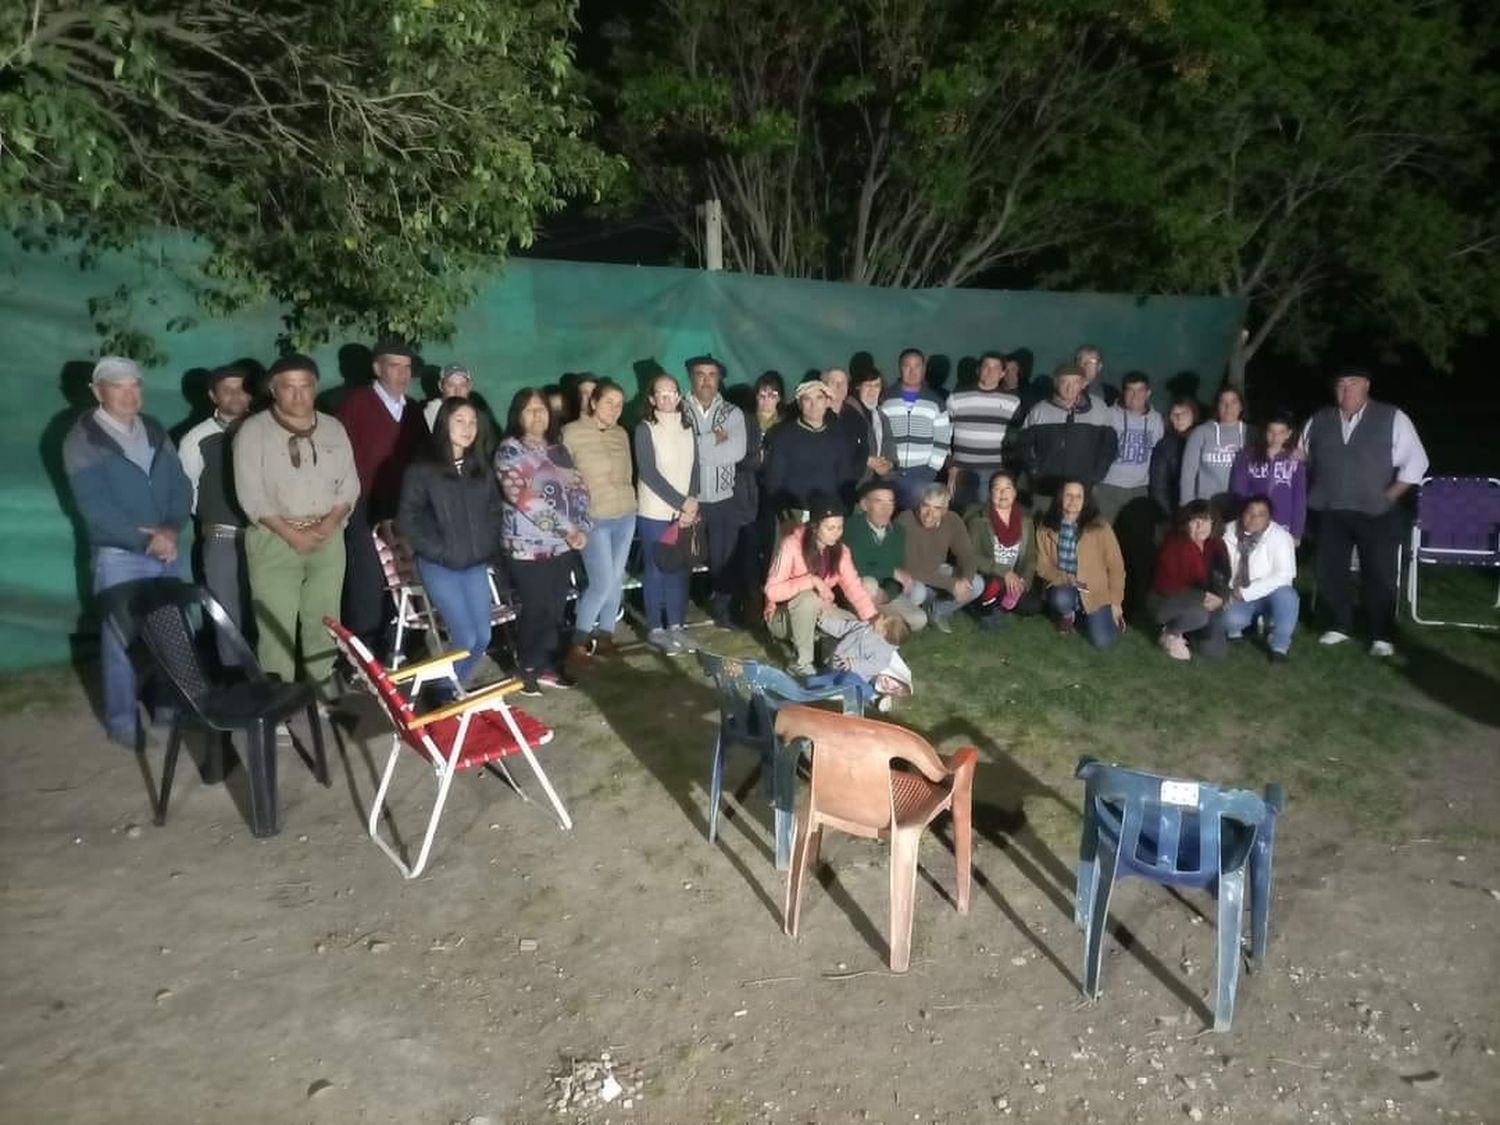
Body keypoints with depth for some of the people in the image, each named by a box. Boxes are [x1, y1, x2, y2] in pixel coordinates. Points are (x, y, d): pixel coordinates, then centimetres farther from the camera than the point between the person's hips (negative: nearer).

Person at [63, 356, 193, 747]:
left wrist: (171, 530, -12)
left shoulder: (155, 431, 8)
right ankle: (122, 722, 14)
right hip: (118, 556, -5)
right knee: (122, 640, 2)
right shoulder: (82, 441, -8)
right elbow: (95, 507, -15)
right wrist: (146, 538, -17)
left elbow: (181, 485, 5)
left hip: (166, 551, 5)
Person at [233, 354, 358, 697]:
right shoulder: (253, 430, -2)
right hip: (274, 538, -3)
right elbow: (250, 494, -8)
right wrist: (291, 533, -14)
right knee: (276, 627, -4)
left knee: (323, 623, 8)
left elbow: (350, 485, 8)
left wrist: (327, 524, -8)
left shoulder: (334, 429, 10)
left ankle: (324, 695, 19)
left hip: (327, 538, 4)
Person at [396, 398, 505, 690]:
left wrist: (489, 547, 6)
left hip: (476, 564, 5)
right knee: (466, 638, -9)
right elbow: (407, 519, -8)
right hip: (439, 566, -5)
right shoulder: (422, 468, -7)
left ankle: (459, 682, 28)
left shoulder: (481, 469, 8)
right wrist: (438, 551, -11)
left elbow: (495, 510, 17)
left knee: (483, 637, 2)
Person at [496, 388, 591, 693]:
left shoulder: (557, 449, 12)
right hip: (528, 546, -6)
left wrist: (581, 528, -8)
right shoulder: (509, 451, -8)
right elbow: (524, 498, -19)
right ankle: (528, 669, 17)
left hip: (562, 544, 6)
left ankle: (549, 666, 22)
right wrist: (567, 528, -19)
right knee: (536, 609, 1)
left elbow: (579, 489, 9)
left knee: (556, 608, 10)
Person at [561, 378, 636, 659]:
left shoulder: (621, 434, 7)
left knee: (616, 580, 8)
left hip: (625, 516, 6)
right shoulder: (572, 432, -8)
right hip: (593, 519, -5)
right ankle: (578, 641, 7)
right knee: (602, 583, -10)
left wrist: (627, 501, 8)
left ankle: (604, 635, 23)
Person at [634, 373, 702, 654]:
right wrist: (682, 502, -16)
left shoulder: (688, 428, 8)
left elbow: (694, 468, 7)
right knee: (656, 569, 3)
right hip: (655, 512, -4)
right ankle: (656, 629, 13)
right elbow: (649, 473, -14)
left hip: (685, 512, 4)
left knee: (680, 568, 7)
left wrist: (692, 504, -9)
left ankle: (676, 625, 18)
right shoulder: (645, 429, -6)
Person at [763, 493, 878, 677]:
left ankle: (813, 638, 9)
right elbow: (772, 591, -29)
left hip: (816, 613, 5)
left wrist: (872, 617, -26)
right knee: (809, 598, -36)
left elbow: (853, 587, -13)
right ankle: (801, 663, -22)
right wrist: (811, 581, -36)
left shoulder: (839, 550, -6)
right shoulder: (792, 545, -24)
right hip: (782, 616, -5)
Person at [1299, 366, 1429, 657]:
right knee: (1330, 571, 8)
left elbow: (1415, 461, -3)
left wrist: (1391, 495, -9)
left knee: (1379, 575, 1)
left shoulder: (1392, 418, -2)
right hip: (1331, 512, 3)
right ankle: (1339, 626, 24)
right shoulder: (1318, 421, 8)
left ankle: (1381, 636, 11)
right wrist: (1312, 492, 6)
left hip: (1376, 513, -3)